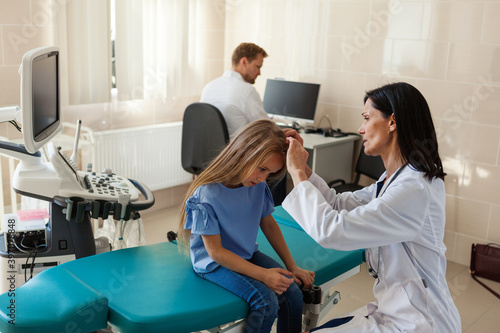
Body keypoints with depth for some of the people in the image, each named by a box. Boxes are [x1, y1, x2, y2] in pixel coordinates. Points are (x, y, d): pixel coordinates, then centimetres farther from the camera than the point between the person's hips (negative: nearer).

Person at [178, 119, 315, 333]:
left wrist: (292, 267, 5)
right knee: (266, 302, -24)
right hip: (215, 264, -6)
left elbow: (268, 223, 7)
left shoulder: (258, 185, -8)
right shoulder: (207, 195, -26)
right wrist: (262, 274, -26)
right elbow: (215, 251, -21)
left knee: (292, 293, -13)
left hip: (248, 255, 6)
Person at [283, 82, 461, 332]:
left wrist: (297, 172, -17)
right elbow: (341, 204, 11)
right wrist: (302, 167, 2)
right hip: (397, 309, 9)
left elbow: (330, 231, -29)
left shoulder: (413, 190, -27)